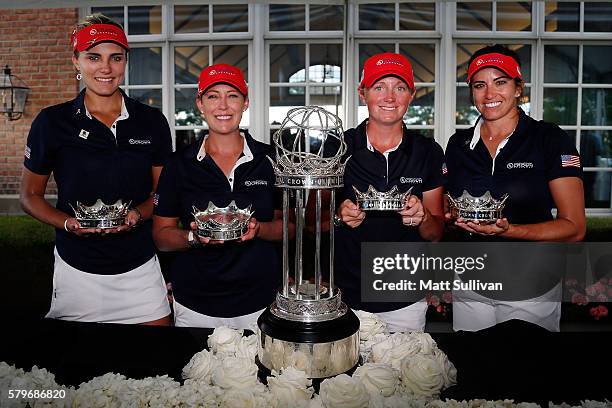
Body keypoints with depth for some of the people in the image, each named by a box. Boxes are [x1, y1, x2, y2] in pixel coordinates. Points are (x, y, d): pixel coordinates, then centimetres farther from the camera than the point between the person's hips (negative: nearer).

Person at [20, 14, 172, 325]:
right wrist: (67, 223, -14)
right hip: (77, 272, -1)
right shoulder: (52, 122, -2)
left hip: (142, 268, 1)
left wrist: (139, 214, -13)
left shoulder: (152, 122, 1)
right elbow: (30, 195, 5)